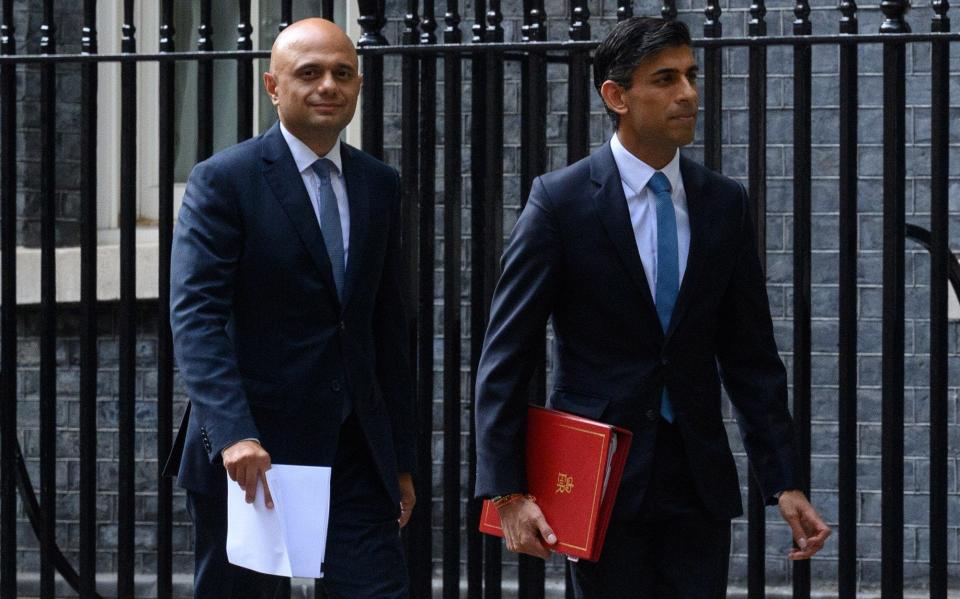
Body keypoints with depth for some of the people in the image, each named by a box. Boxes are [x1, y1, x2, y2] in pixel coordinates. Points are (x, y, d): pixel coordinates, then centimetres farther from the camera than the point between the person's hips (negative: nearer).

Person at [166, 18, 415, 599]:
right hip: (250, 451, -4)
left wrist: (401, 459, 14)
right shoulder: (224, 180, -7)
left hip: (357, 454, 4)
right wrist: (234, 435, -29)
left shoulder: (380, 185, 11)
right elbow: (196, 317, -17)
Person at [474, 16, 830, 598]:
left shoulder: (725, 203, 6)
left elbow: (752, 356, 9)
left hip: (699, 479, 3)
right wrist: (508, 491, -13)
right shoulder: (561, 200, -5)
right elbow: (506, 357, -6)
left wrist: (786, 483, 2)